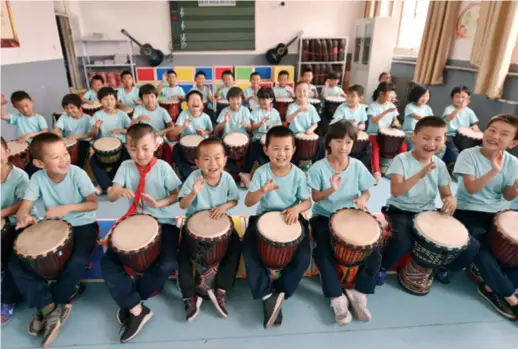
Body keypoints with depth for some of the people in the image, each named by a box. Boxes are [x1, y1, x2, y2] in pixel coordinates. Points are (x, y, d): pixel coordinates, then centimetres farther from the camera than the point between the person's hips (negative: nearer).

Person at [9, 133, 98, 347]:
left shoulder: (77, 174, -17)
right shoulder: (38, 178, -9)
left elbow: (93, 203, -14)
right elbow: (23, 209, -13)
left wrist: (67, 208, -29)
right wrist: (24, 217, -36)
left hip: (82, 226, -3)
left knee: (77, 262, -29)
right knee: (15, 262, -12)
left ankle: (48, 307, 0)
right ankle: (51, 307, -5)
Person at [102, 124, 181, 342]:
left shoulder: (163, 167, -6)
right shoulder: (125, 167, 1)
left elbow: (175, 195, -2)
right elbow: (110, 197, -6)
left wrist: (159, 203, -21)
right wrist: (120, 191, -30)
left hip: (162, 222, -3)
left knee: (167, 264, -23)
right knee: (108, 263, -13)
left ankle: (129, 300, 4)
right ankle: (136, 309, -4)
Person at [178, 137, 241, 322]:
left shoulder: (227, 178, -14)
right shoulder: (194, 177, -21)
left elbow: (234, 199, 0)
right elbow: (182, 205, -23)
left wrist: (224, 206, -22)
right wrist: (194, 193, -44)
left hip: (219, 222, 2)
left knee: (235, 246, -15)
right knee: (183, 254, -15)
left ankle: (221, 289, -2)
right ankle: (190, 296, 2)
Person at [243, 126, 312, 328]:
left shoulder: (298, 174, -9)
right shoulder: (261, 173, -10)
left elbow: (307, 201, -2)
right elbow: (248, 202, -15)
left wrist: (297, 208, -25)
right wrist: (262, 190, -36)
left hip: (291, 218, 0)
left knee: (303, 257, -18)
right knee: (249, 252, -21)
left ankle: (279, 292, 2)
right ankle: (267, 295, -7)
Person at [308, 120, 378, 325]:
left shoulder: (357, 166, -2)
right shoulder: (318, 167, -11)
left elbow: (366, 191, 5)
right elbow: (315, 197, -8)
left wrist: (362, 198, -19)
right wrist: (331, 189, -28)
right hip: (324, 217, -2)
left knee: (374, 252, -12)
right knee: (323, 252, -24)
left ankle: (358, 291, 8)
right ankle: (337, 297, -3)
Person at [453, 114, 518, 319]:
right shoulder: (468, 155, -13)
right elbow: (471, 188, -21)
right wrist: (494, 171, -33)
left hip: (496, 212, 5)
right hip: (467, 210, -4)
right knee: (479, 245, -24)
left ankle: (493, 287, 5)